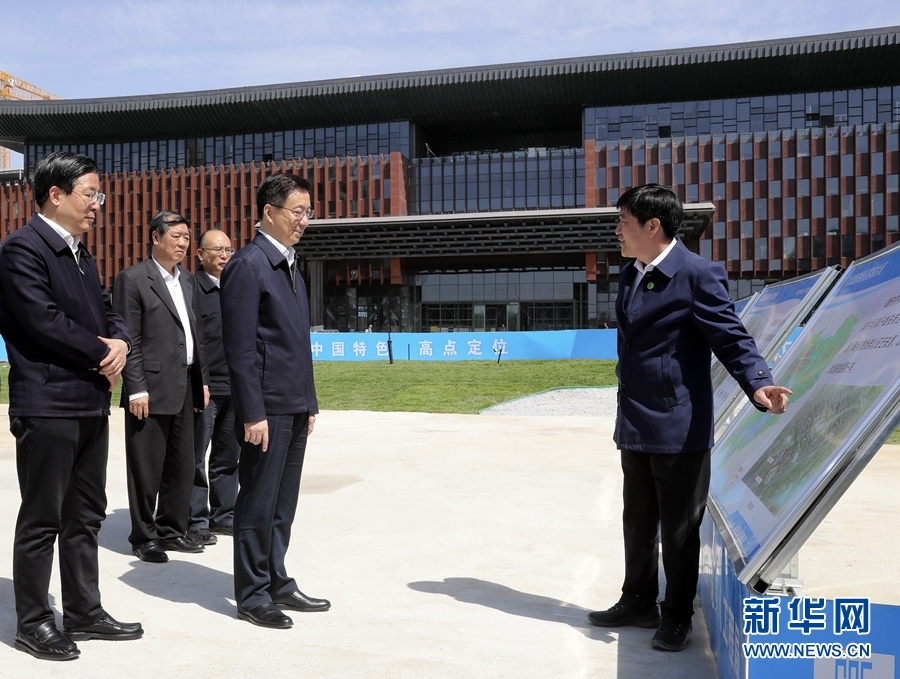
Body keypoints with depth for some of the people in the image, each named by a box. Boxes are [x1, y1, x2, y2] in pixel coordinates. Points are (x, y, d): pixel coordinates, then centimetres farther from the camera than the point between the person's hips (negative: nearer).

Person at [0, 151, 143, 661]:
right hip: (47, 405, -9)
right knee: (42, 520, 3)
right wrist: (101, 354, -10)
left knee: (86, 516, 15)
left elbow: (107, 311, 17)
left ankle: (84, 612, 28)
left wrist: (119, 342, -5)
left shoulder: (80, 254, 17)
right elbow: (43, 320, -20)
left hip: (91, 404, 9)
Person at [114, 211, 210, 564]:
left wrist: (202, 381, 13)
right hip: (151, 389, -7)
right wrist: (137, 389, -15)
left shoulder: (187, 280, 15)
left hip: (184, 389, 7)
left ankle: (172, 530, 26)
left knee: (182, 465, 12)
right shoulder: (133, 279, -5)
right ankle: (144, 537, 17)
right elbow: (129, 339, -10)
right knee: (146, 468, 3)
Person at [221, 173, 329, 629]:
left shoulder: (290, 267, 16)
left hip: (295, 408, 9)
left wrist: (309, 403, 16)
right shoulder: (248, 266, -11)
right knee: (258, 504, 3)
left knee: (282, 504, 16)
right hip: (267, 410, -8)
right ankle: (252, 596, 16)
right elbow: (240, 347, -16)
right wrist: (252, 413, -19)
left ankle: (277, 583, 28)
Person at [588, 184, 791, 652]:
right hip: (635, 427, 8)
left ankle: (676, 616, 28)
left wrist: (758, 385, -33)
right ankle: (639, 603, 38)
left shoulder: (698, 274, -15)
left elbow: (730, 336, -15)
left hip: (678, 429, -8)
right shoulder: (631, 274, 11)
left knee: (679, 529, 9)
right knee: (637, 523, 20)